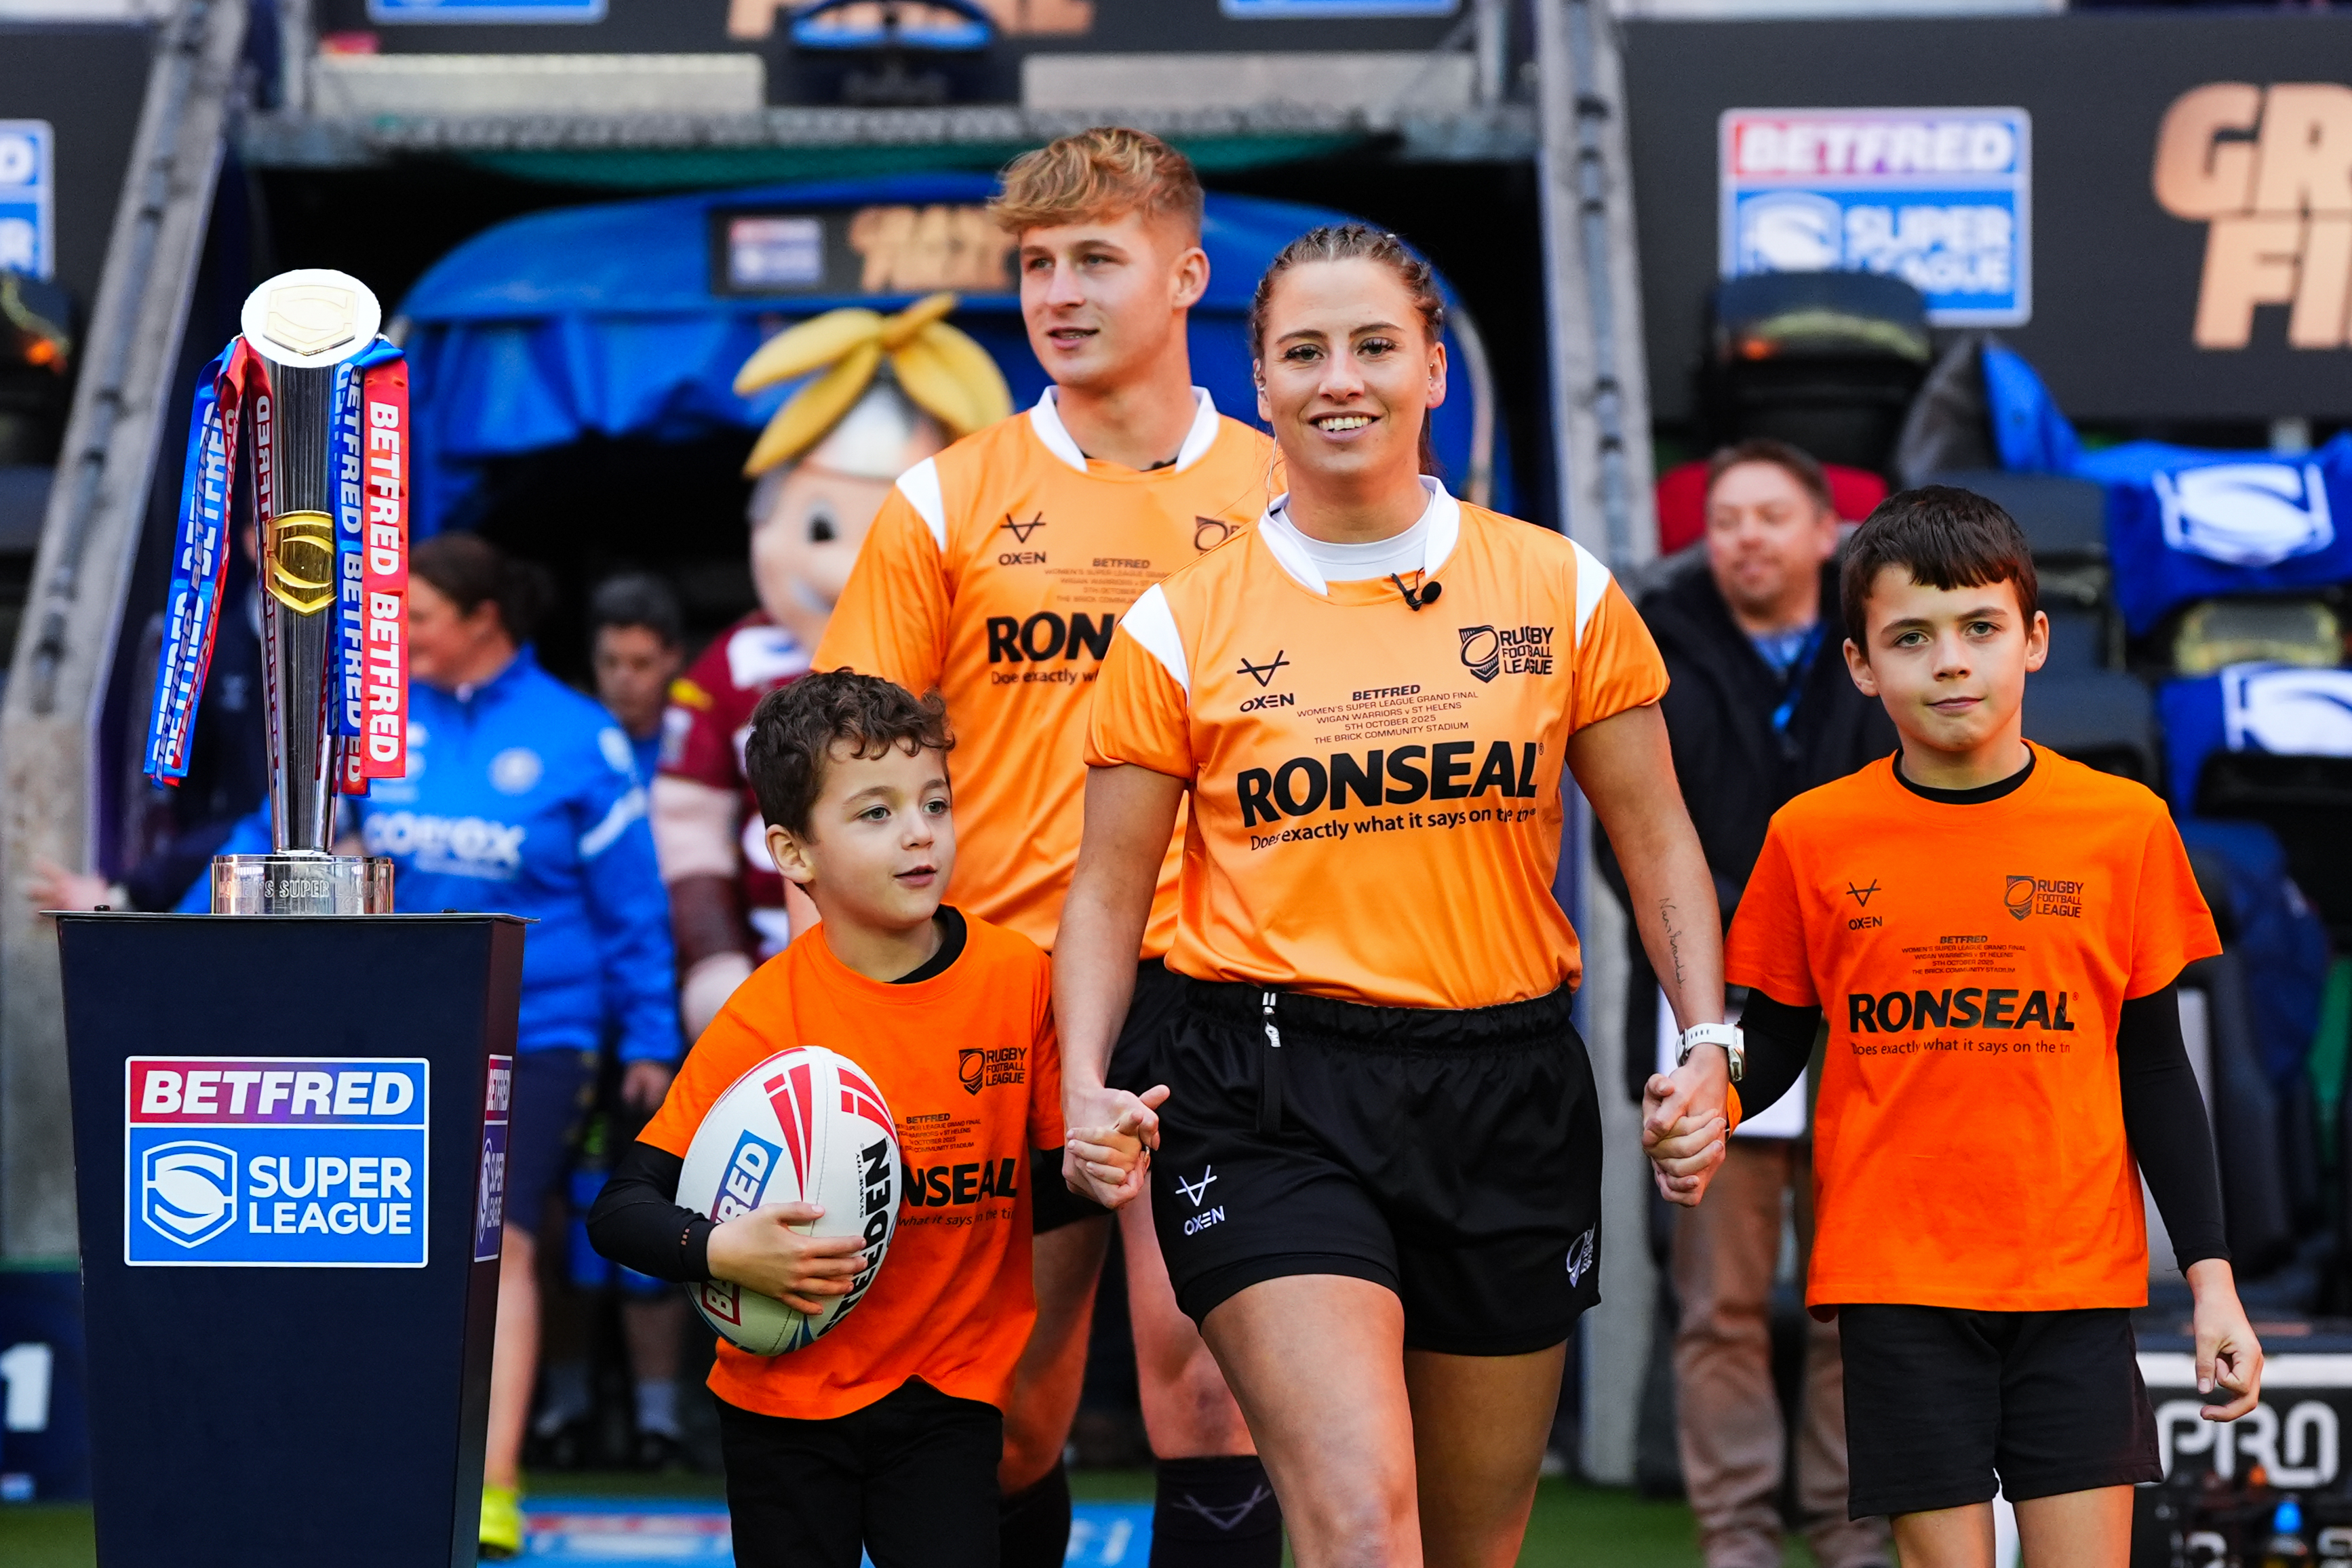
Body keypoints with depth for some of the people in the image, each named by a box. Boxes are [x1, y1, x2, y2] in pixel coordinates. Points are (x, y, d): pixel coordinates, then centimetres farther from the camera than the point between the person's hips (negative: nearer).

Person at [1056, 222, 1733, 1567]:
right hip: (1273, 1102, -3)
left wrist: (1706, 1040, -2)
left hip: (1508, 1098, 3)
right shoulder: (1182, 626, 1)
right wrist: (1087, 1089, -8)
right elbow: (1109, 892, 7)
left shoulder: (1561, 592, 5)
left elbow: (1656, 838, 11)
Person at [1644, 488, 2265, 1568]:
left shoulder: (2122, 828, 2)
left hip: (2075, 1276, 0)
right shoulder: (1812, 838, 1)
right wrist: (1709, 1107, -12)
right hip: (1898, 1279, 0)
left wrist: (2211, 1277, 4)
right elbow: (1776, 1038, 10)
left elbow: (2154, 1072, 7)